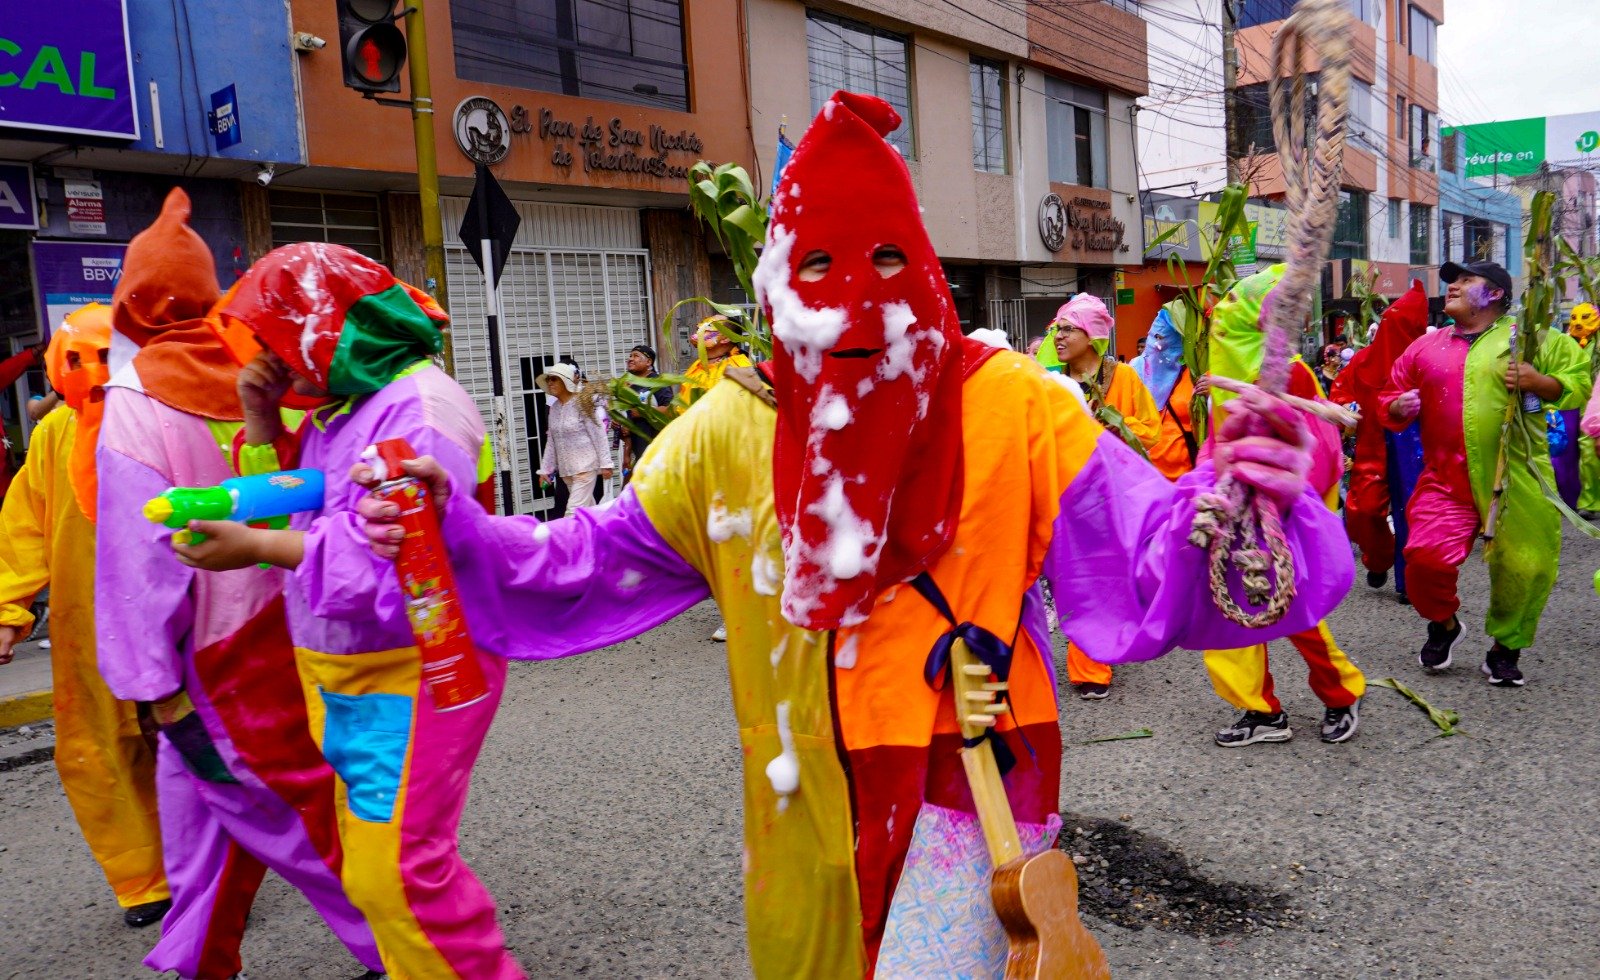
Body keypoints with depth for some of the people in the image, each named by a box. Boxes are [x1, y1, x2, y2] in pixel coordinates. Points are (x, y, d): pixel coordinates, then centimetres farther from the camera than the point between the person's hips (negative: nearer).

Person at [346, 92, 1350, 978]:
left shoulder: (1011, 406, -15)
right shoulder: (730, 431, -6)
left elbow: (1142, 570, -19)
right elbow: (593, 566, 3)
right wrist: (454, 531, -9)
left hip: (961, 782, -3)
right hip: (803, 799, 4)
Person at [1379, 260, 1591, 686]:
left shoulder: (1528, 337, 5)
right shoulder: (1426, 347, 13)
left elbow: (1579, 381, 3)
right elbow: (1390, 399, 19)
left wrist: (1540, 382, -15)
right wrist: (1397, 408, -3)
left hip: (1518, 480, -1)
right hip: (1446, 480, 2)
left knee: (1525, 568, -1)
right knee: (1424, 557, -13)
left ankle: (1506, 648, 25)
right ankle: (1443, 623, 18)